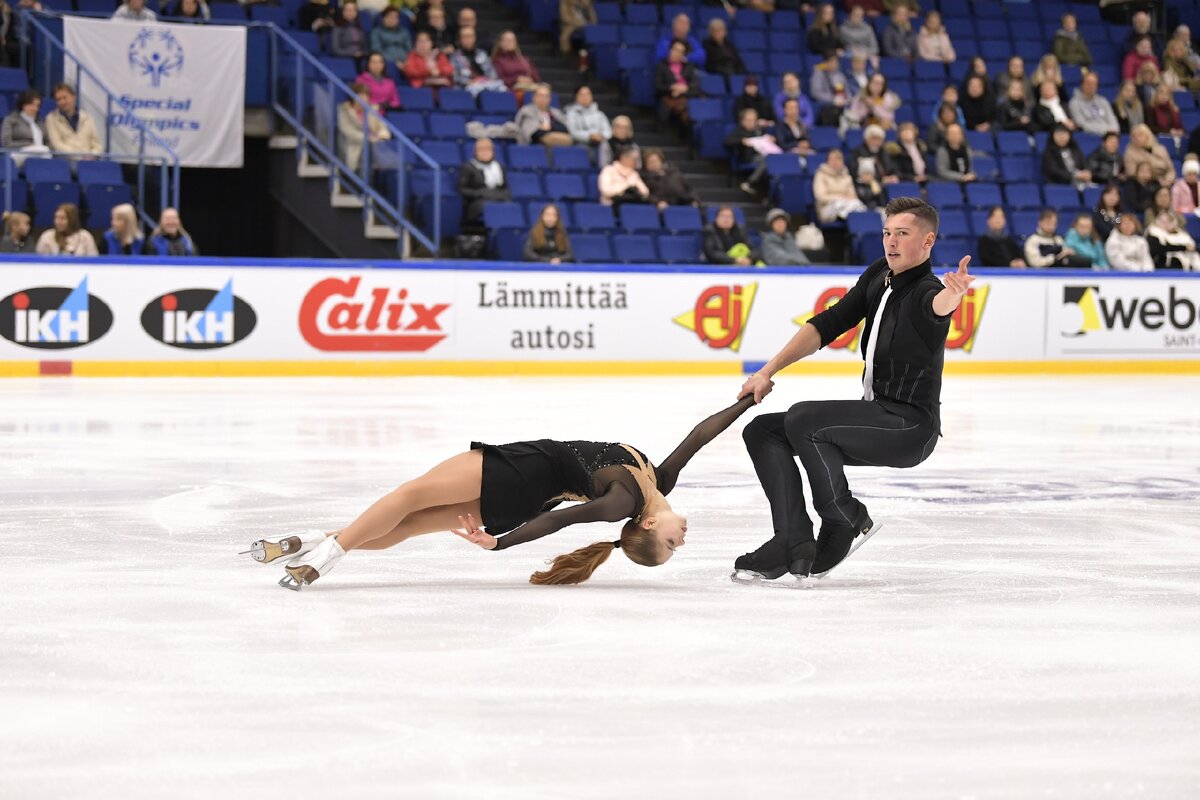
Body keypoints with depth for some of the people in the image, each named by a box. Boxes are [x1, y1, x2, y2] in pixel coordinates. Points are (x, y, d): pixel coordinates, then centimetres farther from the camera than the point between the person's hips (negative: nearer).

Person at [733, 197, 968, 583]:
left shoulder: (924, 292, -18)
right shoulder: (877, 276, 7)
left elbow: (938, 305, -42)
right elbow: (828, 324, 7)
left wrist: (952, 295, -68)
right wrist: (768, 372, 0)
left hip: (910, 428, -9)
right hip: (876, 417, 9)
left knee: (802, 418, -28)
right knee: (762, 431, 1)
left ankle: (848, 522, -10)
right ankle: (793, 542, -9)